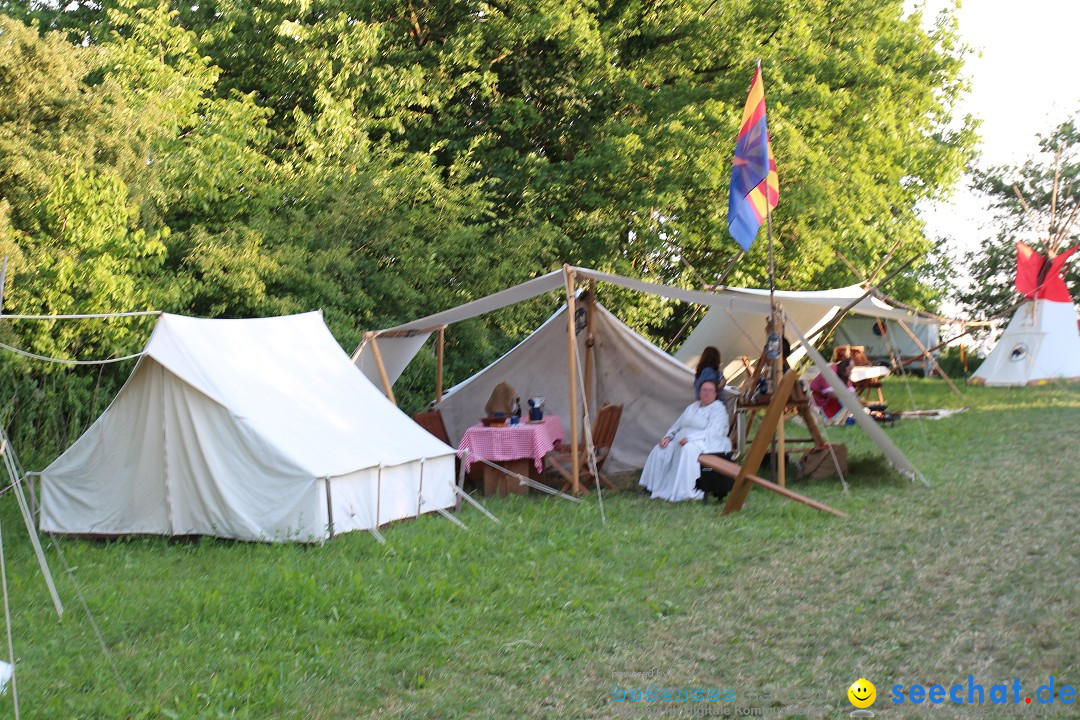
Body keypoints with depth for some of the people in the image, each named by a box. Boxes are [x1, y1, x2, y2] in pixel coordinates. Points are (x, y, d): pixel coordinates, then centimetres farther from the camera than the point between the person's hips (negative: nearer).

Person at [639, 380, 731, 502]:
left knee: (689, 450, -40)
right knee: (659, 450, -13)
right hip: (682, 441, 8)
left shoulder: (718, 408, -1)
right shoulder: (692, 407, 23)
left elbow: (713, 432, -15)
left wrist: (690, 438, -24)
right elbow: (677, 425, 26)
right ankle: (653, 486, -8)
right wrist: (668, 437, 4)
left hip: (706, 443, -8)